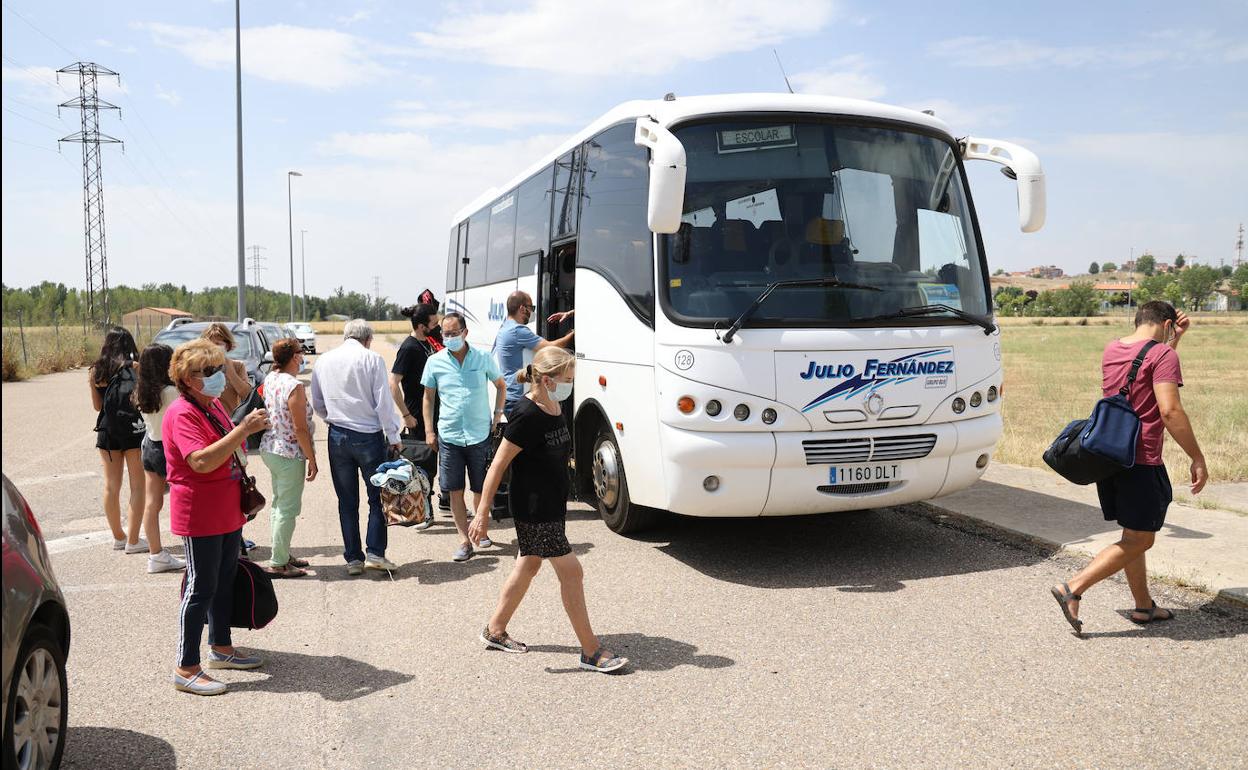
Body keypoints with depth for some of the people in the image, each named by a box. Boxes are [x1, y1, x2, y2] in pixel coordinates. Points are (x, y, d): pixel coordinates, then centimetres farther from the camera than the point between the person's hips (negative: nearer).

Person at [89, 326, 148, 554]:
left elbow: (97, 405, 10)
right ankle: (132, 540, 1)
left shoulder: (96, 371, 3)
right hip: (134, 429, -5)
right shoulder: (134, 367, -10)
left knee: (111, 486, 13)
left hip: (107, 430, 5)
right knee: (137, 486, 1)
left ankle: (118, 537, 23)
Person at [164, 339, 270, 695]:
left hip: (228, 512, 9)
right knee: (201, 588, -3)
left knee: (225, 580, 18)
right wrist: (243, 430, -34)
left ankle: (221, 647, 33)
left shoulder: (214, 406, 12)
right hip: (200, 516, -9)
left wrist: (244, 492, 20)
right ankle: (186, 668, 6)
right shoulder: (182, 414, -18)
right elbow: (202, 461, -32)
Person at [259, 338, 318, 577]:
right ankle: (278, 563, 8)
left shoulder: (270, 378, 3)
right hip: (289, 454, -9)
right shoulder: (294, 386, -21)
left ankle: (281, 555, 31)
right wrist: (312, 459, -13)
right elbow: (300, 429, -19)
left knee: (278, 503, 19)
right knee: (288, 509, 0)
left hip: (269, 449, 9)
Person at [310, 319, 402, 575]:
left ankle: (353, 559, 13)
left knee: (347, 501, 10)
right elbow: (384, 403, -10)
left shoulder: (324, 360, 6)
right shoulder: (372, 360, -8)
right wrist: (393, 438, -3)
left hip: (338, 437, 4)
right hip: (369, 436, -4)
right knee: (378, 497, 8)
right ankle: (375, 553, 3)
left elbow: (317, 404, 12)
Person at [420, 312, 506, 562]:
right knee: (455, 491, 2)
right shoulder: (435, 362, 1)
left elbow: (501, 385, 15)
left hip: (480, 435, 0)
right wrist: (429, 431, 5)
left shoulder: (484, 358, -1)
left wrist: (497, 414, 7)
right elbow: (429, 398, 10)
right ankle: (464, 541, 10)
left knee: (482, 489, 8)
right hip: (448, 436, 1)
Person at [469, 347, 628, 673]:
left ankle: (494, 630, 35)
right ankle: (591, 651, 7)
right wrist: (482, 513, -19)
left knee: (529, 565, 20)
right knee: (571, 572, -4)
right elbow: (498, 466, -20)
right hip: (532, 509, -9)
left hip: (551, 505, 9)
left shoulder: (554, 407, 3)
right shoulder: (526, 416, -23)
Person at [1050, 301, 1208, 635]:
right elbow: (1170, 410, -20)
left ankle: (1144, 605, 27)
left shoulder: (1112, 350, 13)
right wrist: (1197, 459, -15)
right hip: (1141, 461, -8)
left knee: (1132, 534, 18)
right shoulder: (1162, 354, -11)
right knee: (1139, 540, -1)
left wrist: (1176, 338, 27)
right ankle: (1073, 589, -8)